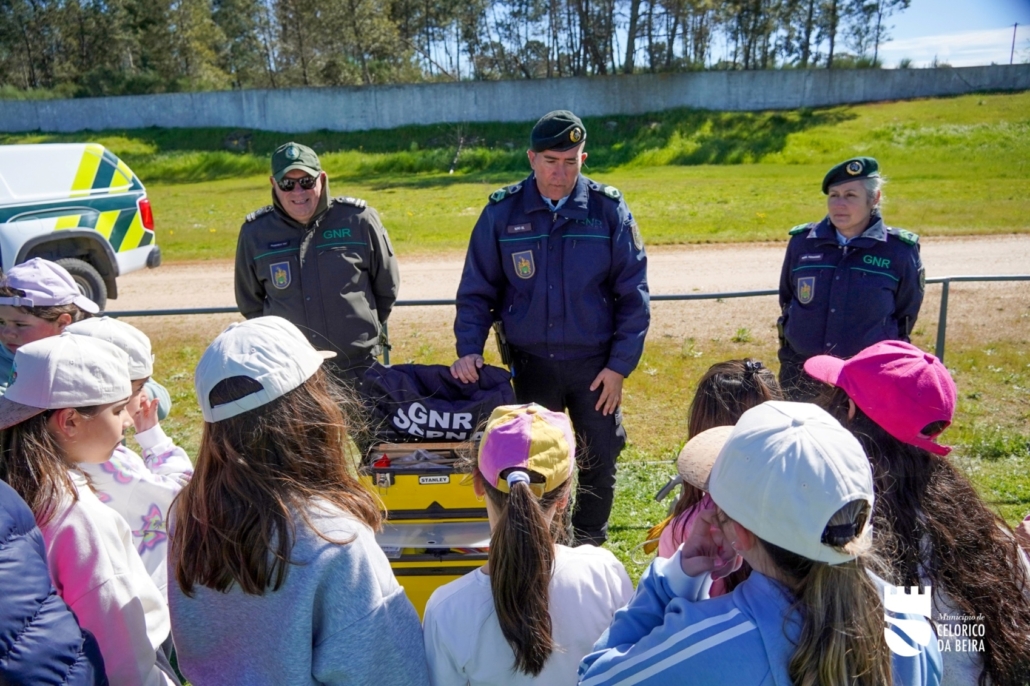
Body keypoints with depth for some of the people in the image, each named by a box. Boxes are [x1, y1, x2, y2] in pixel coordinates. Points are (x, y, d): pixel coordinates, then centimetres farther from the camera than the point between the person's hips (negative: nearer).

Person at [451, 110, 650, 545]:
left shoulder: (608, 210, -5)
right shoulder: (502, 212, -3)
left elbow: (633, 294, -3)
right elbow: (477, 290, 2)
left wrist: (620, 365, -7)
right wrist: (469, 349, -11)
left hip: (594, 363, 0)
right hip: (531, 363, 0)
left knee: (600, 461, 10)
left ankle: (589, 549, 34)